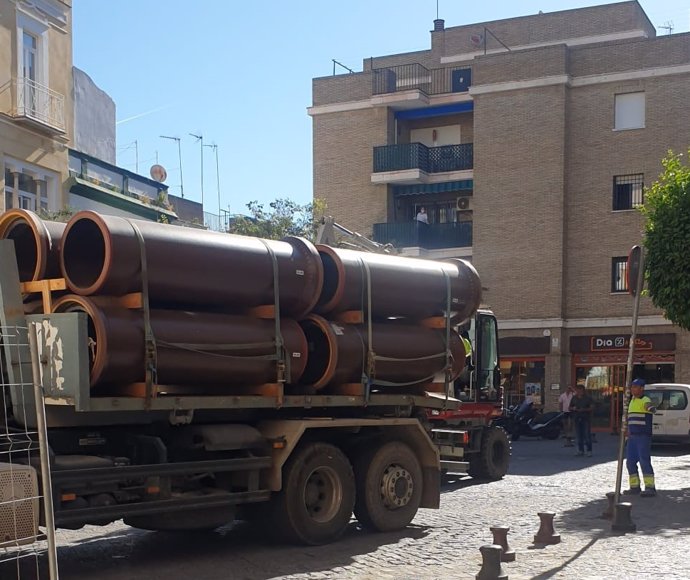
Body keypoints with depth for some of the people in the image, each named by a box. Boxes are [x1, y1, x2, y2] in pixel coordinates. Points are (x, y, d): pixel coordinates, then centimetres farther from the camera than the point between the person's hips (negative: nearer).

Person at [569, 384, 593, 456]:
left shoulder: (588, 398, -1)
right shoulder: (574, 398, 12)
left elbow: (591, 408, -5)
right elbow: (570, 407, 16)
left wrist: (584, 409, -19)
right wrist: (573, 408, -6)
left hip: (586, 418, -4)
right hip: (577, 418, 4)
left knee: (587, 434, -6)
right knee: (579, 435, 7)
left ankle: (589, 450, -3)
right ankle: (580, 450, 15)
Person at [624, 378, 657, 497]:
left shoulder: (645, 400, -11)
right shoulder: (632, 401, 17)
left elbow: (651, 408, -35)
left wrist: (651, 408, -58)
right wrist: (629, 431, 32)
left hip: (643, 437, -9)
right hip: (632, 437, 9)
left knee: (644, 461, -12)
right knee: (630, 461, 8)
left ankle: (650, 488, -10)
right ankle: (635, 486, 16)